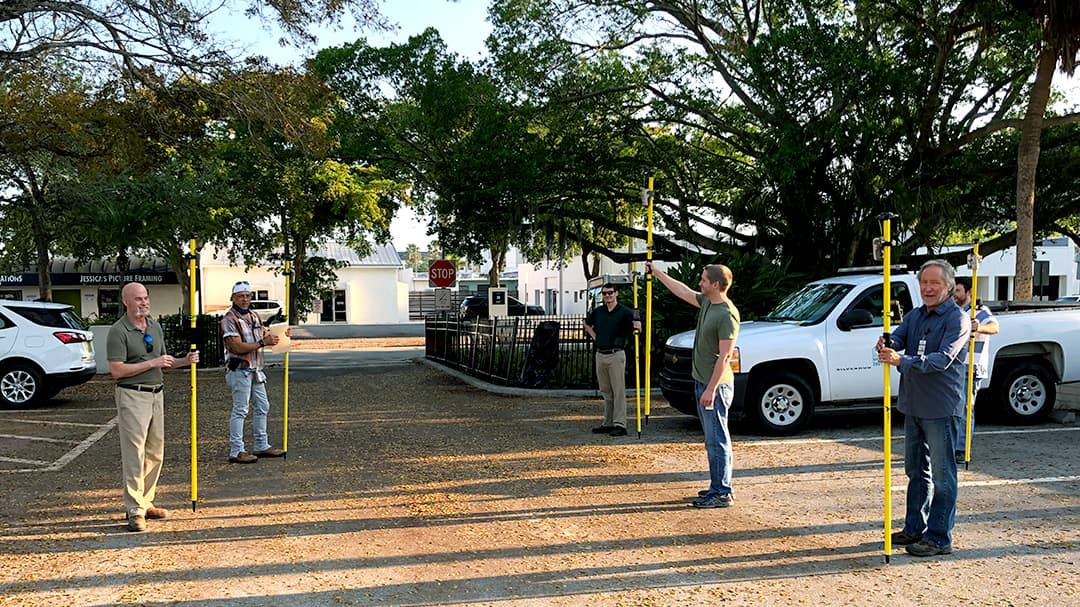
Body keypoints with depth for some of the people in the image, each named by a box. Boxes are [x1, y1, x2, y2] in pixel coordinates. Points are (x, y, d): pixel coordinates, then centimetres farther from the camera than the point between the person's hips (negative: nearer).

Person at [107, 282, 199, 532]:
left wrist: (184, 361, 4)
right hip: (132, 396, -8)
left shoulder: (155, 326, 12)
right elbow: (117, 370, -17)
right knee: (134, 453, -7)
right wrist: (152, 363, -18)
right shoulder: (118, 331, -10)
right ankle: (134, 511, -4)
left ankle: (146, 503, 21)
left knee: (155, 453, 11)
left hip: (156, 393, 8)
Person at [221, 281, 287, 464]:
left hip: (255, 370, 8)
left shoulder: (254, 315, 14)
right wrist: (262, 342, -22)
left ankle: (261, 446, 21)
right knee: (240, 411, -6)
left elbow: (265, 335, 19)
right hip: (240, 371, -8)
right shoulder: (229, 319, -11)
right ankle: (236, 452, -2)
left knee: (262, 407, 12)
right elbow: (238, 347, -19)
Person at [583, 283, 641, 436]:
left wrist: (636, 327, -30)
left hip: (616, 354, -6)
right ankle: (608, 423, 19)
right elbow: (586, 323, 28)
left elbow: (636, 329, -8)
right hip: (600, 354, 6)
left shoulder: (625, 312, -6)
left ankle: (620, 424, -5)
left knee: (619, 391, -5)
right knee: (606, 392, 12)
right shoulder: (598, 311, 10)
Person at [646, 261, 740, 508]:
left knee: (717, 439, -4)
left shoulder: (727, 315, -20)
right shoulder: (706, 302, 8)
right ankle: (717, 487, 24)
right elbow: (682, 291, 25)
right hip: (702, 382, 10)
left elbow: (724, 356, -22)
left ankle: (723, 493, 3)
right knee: (712, 439, 15)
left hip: (716, 386, -10)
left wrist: (711, 389, -23)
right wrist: (657, 272, 30)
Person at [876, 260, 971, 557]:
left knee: (942, 476, 0)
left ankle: (939, 538, 8)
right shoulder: (915, 315, 12)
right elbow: (897, 338, -1)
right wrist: (886, 345, -26)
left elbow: (943, 359, -23)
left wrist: (902, 361, -35)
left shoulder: (957, 319, -12)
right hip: (913, 406, 8)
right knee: (916, 471, 17)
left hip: (942, 409, -8)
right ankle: (915, 528, 29)